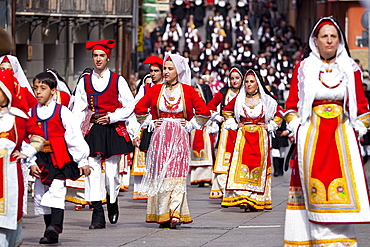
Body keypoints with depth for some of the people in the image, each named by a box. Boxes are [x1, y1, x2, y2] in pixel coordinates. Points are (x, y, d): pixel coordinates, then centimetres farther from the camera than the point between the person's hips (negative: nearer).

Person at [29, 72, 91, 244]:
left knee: (56, 192, -16)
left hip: (60, 160, -5)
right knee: (40, 195, 5)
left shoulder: (62, 112, -4)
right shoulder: (31, 113, 7)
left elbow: (75, 136, -2)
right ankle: (51, 233, 14)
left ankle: (55, 228, -21)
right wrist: (31, 163, 2)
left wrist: (82, 161, -1)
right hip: (41, 161, 5)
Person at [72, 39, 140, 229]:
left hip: (113, 130, -1)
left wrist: (112, 117, -9)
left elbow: (130, 106, 4)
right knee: (93, 170, -8)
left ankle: (112, 201, 28)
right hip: (92, 131, 1)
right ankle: (97, 215, -9)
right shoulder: (84, 82, 11)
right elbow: (78, 110, 11)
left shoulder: (118, 81, 5)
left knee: (112, 170, -2)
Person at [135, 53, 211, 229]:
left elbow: (204, 112, 6)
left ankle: (175, 214, -15)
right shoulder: (156, 90, 7)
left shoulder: (188, 91, 3)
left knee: (177, 173, -10)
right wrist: (152, 123, 9)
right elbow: (139, 109, 15)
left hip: (180, 137, -2)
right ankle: (162, 215, -5)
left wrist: (189, 125, 2)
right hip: (160, 137, 2)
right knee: (160, 174, -4)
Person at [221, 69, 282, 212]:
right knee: (242, 164, -12)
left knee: (258, 165, -3)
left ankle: (256, 201, 1)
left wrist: (269, 127, 5)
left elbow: (279, 114, 15)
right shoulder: (239, 99, 6)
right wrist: (234, 125, 11)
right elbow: (227, 111, 21)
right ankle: (243, 198, -18)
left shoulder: (267, 100, 3)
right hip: (243, 137, 0)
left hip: (261, 138, 0)